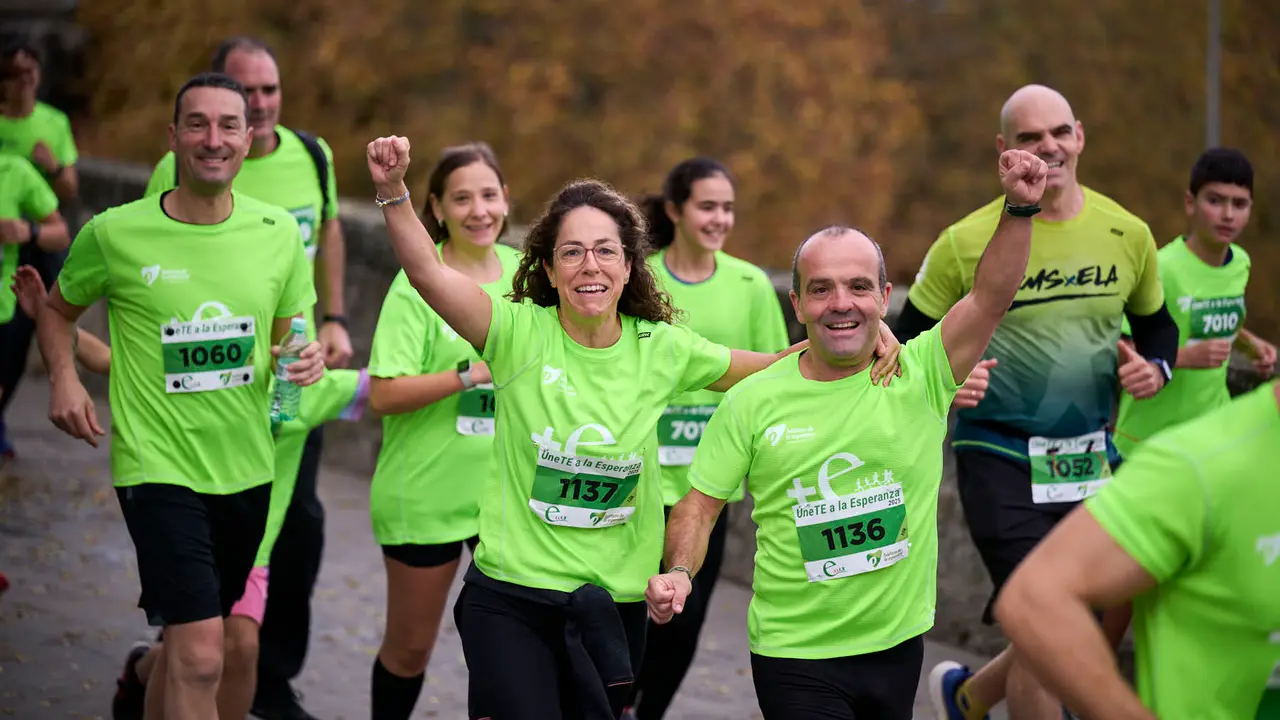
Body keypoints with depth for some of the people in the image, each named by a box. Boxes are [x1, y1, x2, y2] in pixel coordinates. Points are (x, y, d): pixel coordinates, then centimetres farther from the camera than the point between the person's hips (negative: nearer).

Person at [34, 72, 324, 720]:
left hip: (245, 469, 5)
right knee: (200, 656, -16)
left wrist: (307, 359, -10)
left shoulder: (278, 231, 1)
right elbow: (57, 310, 10)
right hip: (158, 467, -5)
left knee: (189, 643, 19)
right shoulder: (115, 234, -8)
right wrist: (64, 378, -8)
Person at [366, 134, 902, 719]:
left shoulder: (661, 350, 1)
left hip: (615, 602, 3)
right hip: (510, 600, -3)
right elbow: (428, 273, -21)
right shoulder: (521, 333, -8)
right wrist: (392, 190, -36)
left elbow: (776, 369, 12)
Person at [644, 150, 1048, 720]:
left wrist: (1019, 209, -28)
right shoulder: (753, 400, -4)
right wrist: (678, 573, -16)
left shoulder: (918, 375, -4)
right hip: (794, 654, -2)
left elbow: (992, 295, -14)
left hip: (897, 645, 2)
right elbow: (700, 505, 1)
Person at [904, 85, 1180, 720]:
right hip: (1001, 462, -5)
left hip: (1092, 459, 5)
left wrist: (1154, 368, -3)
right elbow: (908, 341, -1)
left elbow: (1155, 323, 18)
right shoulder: (965, 242, -9)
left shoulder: (1127, 233, 2)